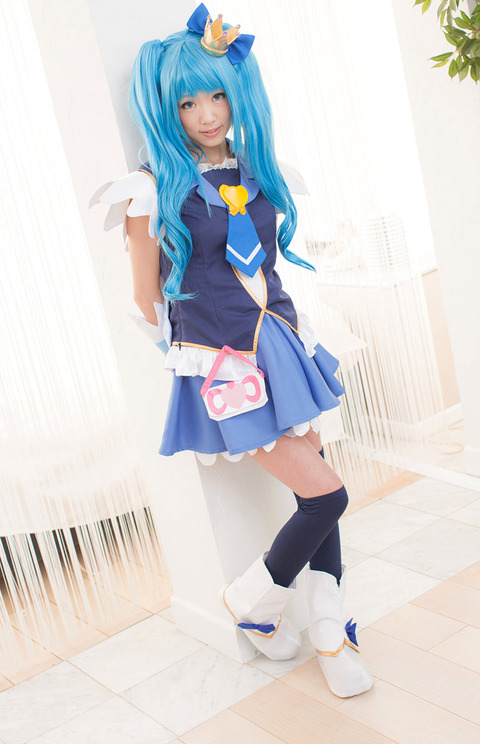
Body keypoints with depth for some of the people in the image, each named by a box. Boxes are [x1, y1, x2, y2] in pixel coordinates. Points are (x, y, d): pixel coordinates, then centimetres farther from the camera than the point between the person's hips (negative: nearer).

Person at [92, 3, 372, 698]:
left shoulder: (263, 175, 6)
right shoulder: (155, 190, -11)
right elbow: (148, 298, -1)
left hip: (281, 345, 6)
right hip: (221, 367, -6)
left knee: (315, 493, 7)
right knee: (326, 495, -6)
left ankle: (331, 633, 23)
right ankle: (252, 601, 18)